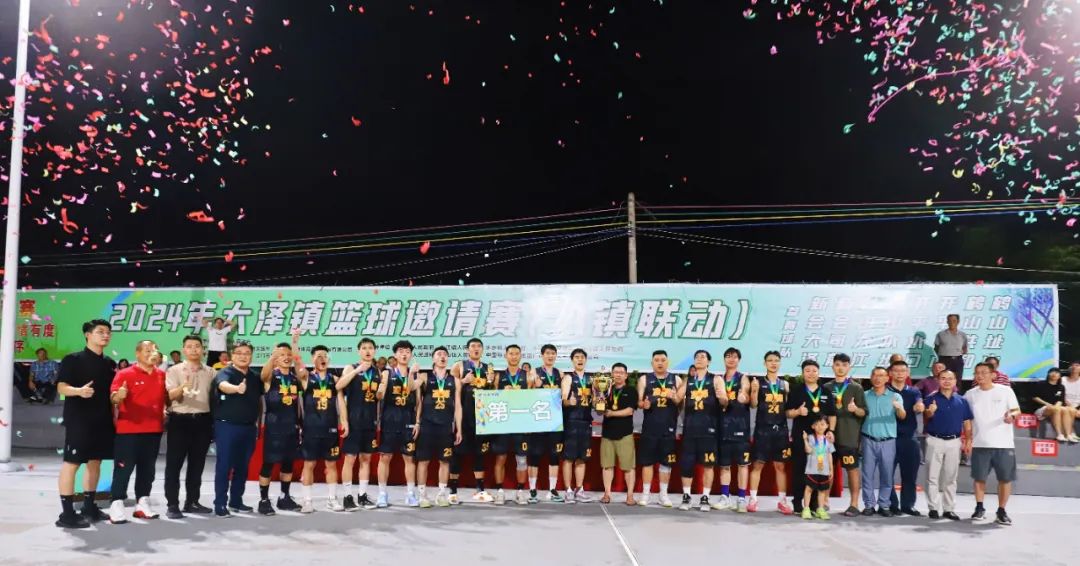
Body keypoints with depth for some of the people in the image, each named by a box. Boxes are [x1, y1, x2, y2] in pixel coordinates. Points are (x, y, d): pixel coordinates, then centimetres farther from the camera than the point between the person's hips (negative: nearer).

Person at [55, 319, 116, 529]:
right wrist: (79, 391, -33)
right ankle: (66, 513, -4)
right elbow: (61, 386, -13)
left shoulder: (109, 363, 14)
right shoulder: (73, 359, -6)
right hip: (79, 419, -7)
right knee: (71, 462, -6)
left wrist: (115, 415, 14)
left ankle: (89, 507, 21)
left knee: (95, 462, 12)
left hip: (103, 420, 7)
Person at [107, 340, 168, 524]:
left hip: (154, 429, 5)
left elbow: (167, 397, 22)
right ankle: (117, 505, 2)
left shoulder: (162, 375, 10)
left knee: (147, 468, 11)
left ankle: (142, 503, 19)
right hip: (129, 429, -5)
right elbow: (113, 397, -17)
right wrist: (118, 396, -37)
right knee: (124, 468, -2)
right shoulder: (125, 374, -6)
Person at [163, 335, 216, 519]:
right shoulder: (174, 370, 0)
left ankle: (192, 502, 18)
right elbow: (170, 395, -14)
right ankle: (172, 504, 4)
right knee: (174, 464, -1)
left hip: (202, 421, 3)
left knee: (197, 464, 9)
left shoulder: (210, 372, 9)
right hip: (180, 420, -3)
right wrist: (183, 387, -34)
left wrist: (213, 422, 5)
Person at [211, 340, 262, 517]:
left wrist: (257, 421, 15)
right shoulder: (225, 373, -9)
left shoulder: (255, 377, 10)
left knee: (242, 466, 12)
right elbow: (223, 385, -32)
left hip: (249, 427, 5)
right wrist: (237, 388, -54)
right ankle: (220, 503, 4)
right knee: (224, 465, -3)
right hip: (227, 426, -5)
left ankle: (236, 501, 23)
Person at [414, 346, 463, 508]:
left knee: (445, 461, 5)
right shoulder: (424, 377, 5)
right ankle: (423, 495, 6)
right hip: (427, 425, -2)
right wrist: (417, 423, -9)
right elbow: (418, 401, 1)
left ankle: (442, 494, 14)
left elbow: (457, 406, 11)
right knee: (423, 460, -1)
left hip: (446, 426, 2)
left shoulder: (455, 381, 11)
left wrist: (458, 429, 7)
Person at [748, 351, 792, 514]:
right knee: (758, 464, 0)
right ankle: (753, 499, 4)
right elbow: (753, 405, -7)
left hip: (780, 429, 3)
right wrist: (754, 391, -23)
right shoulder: (758, 382, 1)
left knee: (780, 466, 7)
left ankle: (782, 501, 13)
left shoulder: (785, 384, 10)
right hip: (762, 429, -3)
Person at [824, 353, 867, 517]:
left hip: (850, 435, -3)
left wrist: (855, 409, -23)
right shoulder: (826, 388, 11)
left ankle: (854, 504, 4)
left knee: (852, 469, -1)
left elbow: (864, 413, -2)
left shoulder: (856, 388, 1)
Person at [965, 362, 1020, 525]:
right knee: (979, 477, 5)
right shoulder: (970, 394, 5)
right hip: (980, 444, 2)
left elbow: (1017, 410, 1)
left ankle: (1001, 511, 14)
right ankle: (979, 508, 17)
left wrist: (1012, 415, -22)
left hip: (1004, 443, -1)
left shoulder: (1005, 391, -1)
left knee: (1005, 478, 3)